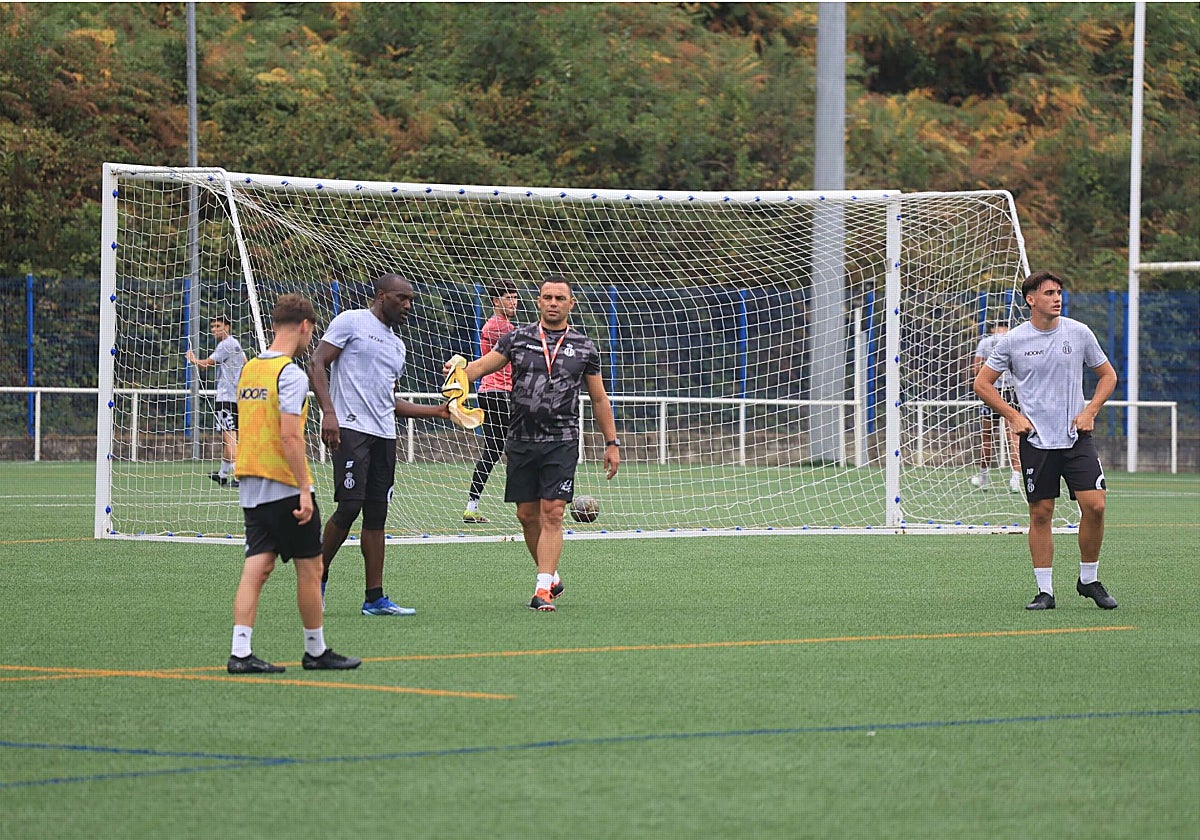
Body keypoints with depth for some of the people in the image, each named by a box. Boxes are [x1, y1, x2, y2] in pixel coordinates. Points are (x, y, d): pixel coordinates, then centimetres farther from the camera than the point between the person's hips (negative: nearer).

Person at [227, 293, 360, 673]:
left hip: (250, 485, 7)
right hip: (284, 485, -7)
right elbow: (289, 436, -19)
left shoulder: (249, 369, 12)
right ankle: (316, 651, 13)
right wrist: (304, 490, -18)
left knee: (257, 567, 3)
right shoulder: (291, 374, -13)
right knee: (310, 567, 5)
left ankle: (240, 652, -5)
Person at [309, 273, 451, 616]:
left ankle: (374, 598, 5)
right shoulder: (351, 322, 0)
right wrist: (329, 412, -18)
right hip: (351, 429, -8)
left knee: (376, 514, 5)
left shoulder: (398, 346, 24)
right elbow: (317, 364, -7)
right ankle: (318, 576, 5)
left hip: (384, 435, 8)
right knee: (350, 505, -14)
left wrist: (435, 411, 19)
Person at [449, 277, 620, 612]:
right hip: (521, 442, 2)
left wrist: (612, 443, 11)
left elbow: (599, 399, 13)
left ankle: (543, 590, -14)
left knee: (552, 514, -11)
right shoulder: (518, 339, 6)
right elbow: (482, 365, -2)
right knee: (528, 515, 6)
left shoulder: (584, 347, 6)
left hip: (561, 442, -2)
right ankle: (551, 577, 24)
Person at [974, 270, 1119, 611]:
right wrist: (1014, 416, -2)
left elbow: (1107, 375, 14)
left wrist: (1090, 411, 0)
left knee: (1094, 505, -11)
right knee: (1040, 514, -1)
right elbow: (983, 383, 7)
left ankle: (1088, 580, 7)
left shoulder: (1079, 333, 2)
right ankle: (1045, 590, 7)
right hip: (1036, 440, -1)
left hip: (1076, 437, 1)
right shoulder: (1013, 340, -1)